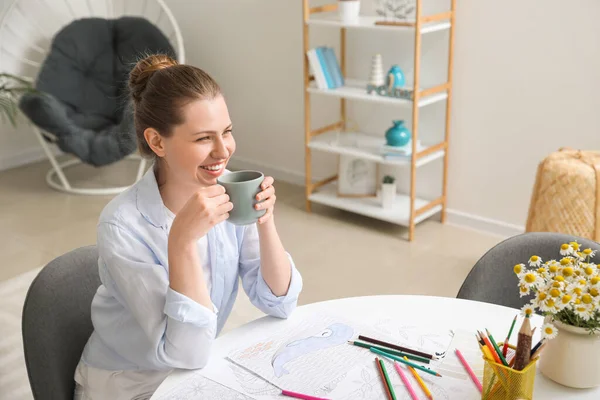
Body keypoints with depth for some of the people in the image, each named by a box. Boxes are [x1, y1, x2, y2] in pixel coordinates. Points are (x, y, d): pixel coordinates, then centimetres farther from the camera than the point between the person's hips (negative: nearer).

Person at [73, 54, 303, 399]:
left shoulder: (230, 193, -11)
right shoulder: (123, 226, -25)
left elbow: (280, 303, -10)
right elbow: (187, 352, -26)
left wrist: (265, 221, -23)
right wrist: (182, 240, -35)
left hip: (199, 370, 3)